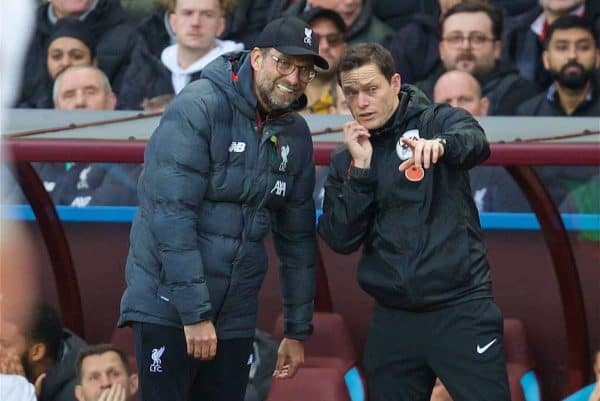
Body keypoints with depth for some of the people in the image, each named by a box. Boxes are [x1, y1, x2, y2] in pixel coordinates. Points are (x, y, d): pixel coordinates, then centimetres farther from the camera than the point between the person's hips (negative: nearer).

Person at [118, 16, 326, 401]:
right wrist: (195, 312, -23)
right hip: (168, 307, -6)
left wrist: (298, 330, 14)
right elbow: (172, 214, -20)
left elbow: (297, 237, 14)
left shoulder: (296, 134, 7)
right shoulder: (199, 108, -14)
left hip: (235, 315, 6)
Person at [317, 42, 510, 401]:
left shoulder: (437, 122, 0)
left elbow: (476, 142, -23)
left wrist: (440, 144, -46)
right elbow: (341, 240, 1)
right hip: (393, 317, 4)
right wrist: (361, 167, -7)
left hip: (461, 308, -4)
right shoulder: (346, 161, 11)